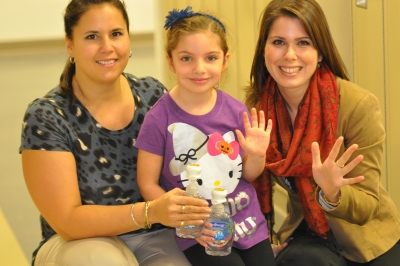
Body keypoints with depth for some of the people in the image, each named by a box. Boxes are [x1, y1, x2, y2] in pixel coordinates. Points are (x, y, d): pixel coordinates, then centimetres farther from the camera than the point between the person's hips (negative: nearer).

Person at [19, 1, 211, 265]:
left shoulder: (154, 94, -3)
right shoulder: (46, 117, -14)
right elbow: (67, 221, -18)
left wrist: (192, 216, -16)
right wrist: (150, 212, -32)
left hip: (154, 237, 2)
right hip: (82, 242, -2)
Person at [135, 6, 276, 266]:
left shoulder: (237, 111, -4)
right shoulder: (159, 119, -14)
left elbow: (248, 175, 8)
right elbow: (148, 184, -8)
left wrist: (257, 156, -12)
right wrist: (187, 221, -16)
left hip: (248, 223, 4)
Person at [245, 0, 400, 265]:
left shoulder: (359, 105, -21)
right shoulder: (255, 106, -10)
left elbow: (367, 207, -16)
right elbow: (255, 183, 7)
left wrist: (331, 193, -35)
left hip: (369, 238, -1)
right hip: (307, 233, 2)